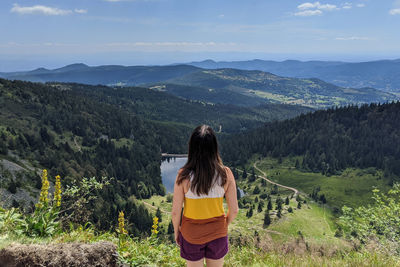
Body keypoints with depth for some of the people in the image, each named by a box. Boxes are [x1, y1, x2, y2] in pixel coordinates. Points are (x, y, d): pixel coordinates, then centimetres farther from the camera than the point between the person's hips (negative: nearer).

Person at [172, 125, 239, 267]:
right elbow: (234, 210, -9)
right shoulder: (226, 174, -18)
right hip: (218, 234, 1)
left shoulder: (184, 175, -22)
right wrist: (225, 225, 11)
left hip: (191, 235, -1)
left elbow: (176, 211, -14)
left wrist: (176, 232, 5)